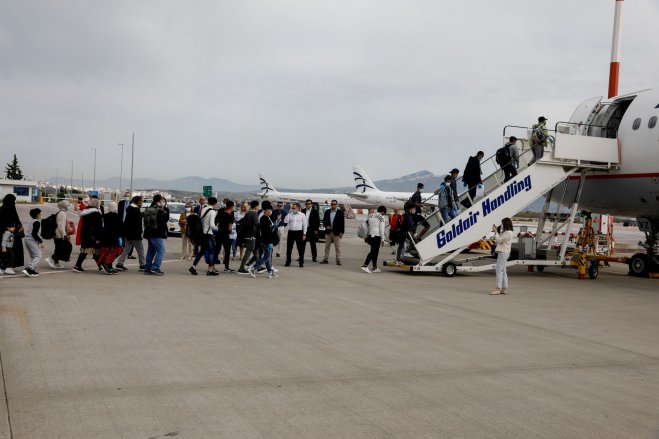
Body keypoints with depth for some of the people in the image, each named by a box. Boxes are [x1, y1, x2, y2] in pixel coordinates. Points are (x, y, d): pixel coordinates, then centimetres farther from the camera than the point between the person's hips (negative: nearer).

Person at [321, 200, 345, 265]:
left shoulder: (340, 212, -2)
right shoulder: (327, 212, 8)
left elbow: (342, 223, -4)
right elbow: (324, 220, 12)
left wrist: (341, 232, -10)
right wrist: (326, 226, -7)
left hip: (337, 232, -3)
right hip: (328, 231, 4)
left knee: (337, 247, -1)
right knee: (327, 246, 8)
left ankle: (338, 260, 4)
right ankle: (326, 259, 15)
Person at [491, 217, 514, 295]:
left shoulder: (508, 233, -12)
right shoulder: (505, 232, 20)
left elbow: (499, 240, -17)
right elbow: (498, 240, 18)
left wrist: (496, 231, -8)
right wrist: (496, 231, 12)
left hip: (503, 253, -11)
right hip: (502, 253, 11)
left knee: (499, 270, -14)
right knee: (503, 271, 11)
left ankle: (498, 288, -18)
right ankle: (504, 288, 14)